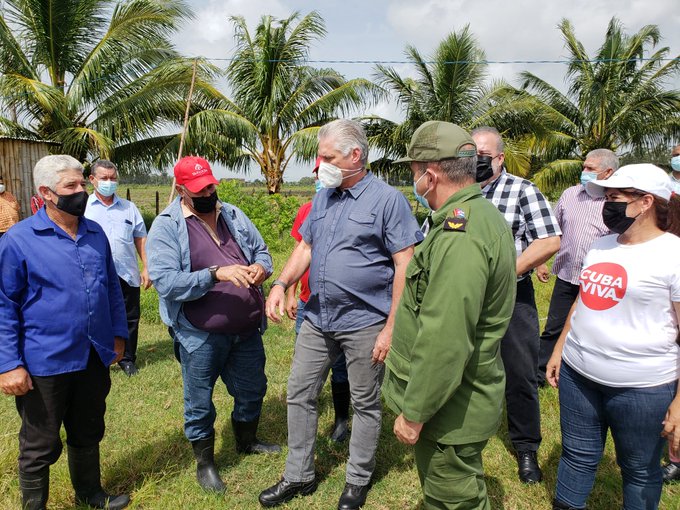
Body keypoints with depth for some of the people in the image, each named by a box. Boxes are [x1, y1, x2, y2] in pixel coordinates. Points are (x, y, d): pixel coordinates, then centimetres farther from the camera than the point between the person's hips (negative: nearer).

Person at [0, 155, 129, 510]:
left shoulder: (96, 233, 4)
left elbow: (112, 287, 13)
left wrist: (118, 333, 12)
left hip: (95, 358, 5)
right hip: (45, 363, -5)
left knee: (88, 434, 23)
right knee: (40, 446, 13)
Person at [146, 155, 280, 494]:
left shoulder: (233, 215, 5)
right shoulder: (166, 227, -11)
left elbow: (260, 249, 12)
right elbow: (166, 282, -21)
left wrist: (261, 267, -12)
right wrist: (217, 273, -30)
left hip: (247, 330, 5)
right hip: (201, 336, -5)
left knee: (252, 389, 23)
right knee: (200, 402, 13)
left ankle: (247, 441, 50)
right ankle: (204, 463, 38)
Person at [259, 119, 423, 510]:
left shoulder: (388, 199, -12)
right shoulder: (323, 198, 8)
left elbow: (405, 267, -14)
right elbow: (306, 246, 14)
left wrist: (391, 329, -17)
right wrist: (281, 284, -4)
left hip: (364, 323, -6)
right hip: (318, 319, 7)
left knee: (366, 405, 11)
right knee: (300, 394, 13)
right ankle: (298, 477, 33)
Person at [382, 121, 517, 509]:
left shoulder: (460, 234, -28)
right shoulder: (483, 214, 8)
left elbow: (445, 341, -31)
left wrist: (414, 413, -20)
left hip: (451, 409, -10)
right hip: (466, 394, 10)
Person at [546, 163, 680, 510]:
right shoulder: (601, 245, 9)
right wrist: (559, 349, 16)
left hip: (642, 387, -5)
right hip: (577, 375, 6)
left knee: (640, 469, 15)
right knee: (577, 456, 17)